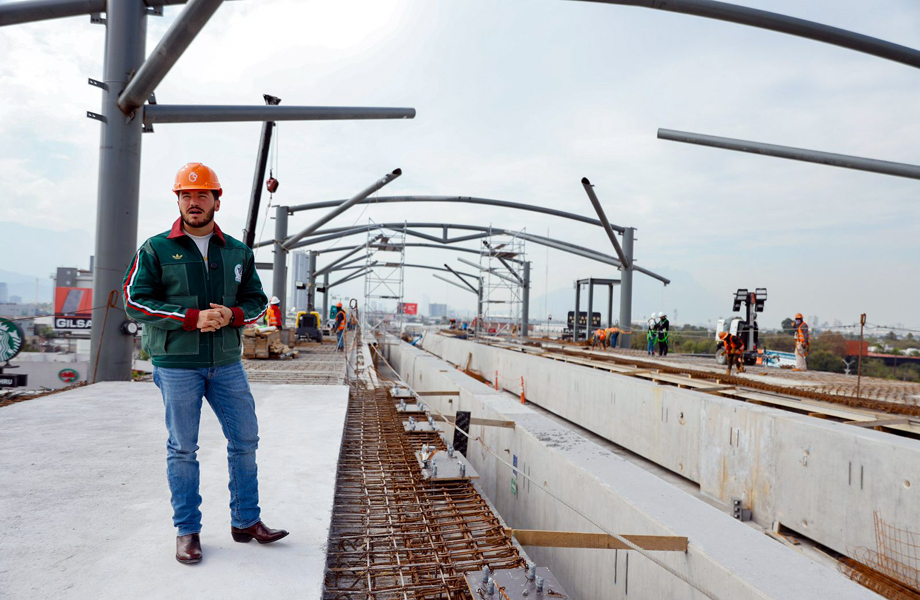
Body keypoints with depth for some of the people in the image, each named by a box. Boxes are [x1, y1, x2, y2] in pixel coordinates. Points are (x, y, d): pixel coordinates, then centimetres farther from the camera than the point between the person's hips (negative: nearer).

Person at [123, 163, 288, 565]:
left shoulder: (238, 252, 10)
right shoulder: (156, 249, 0)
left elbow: (257, 300, 13)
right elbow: (135, 301, -6)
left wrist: (232, 315, -11)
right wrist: (193, 318, -17)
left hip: (226, 362, 4)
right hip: (177, 363, -3)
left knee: (245, 440, 6)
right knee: (182, 448, 4)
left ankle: (246, 521, 21)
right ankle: (187, 531, 18)